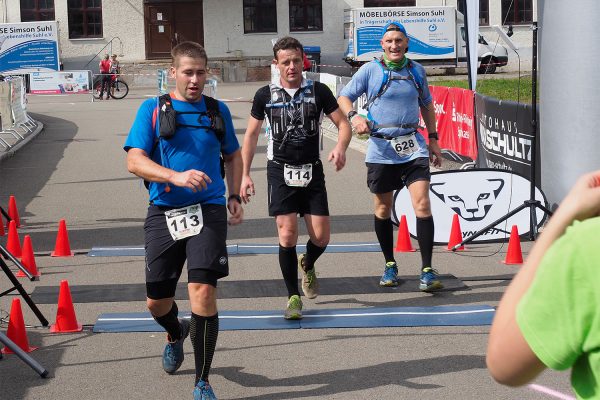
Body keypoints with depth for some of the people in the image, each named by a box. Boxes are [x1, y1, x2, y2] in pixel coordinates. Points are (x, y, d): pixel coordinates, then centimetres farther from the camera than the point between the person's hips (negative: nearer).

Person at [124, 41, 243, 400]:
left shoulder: (218, 111, 10)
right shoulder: (153, 110, 2)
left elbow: (233, 155, 25)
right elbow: (135, 161, -8)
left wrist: (235, 197, 13)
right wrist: (176, 176, -23)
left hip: (208, 209, 0)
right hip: (163, 212, 0)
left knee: (203, 291, -16)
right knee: (157, 301, 8)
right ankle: (176, 335, 47)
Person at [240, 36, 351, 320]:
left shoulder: (318, 91, 0)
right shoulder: (265, 95, 2)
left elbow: (343, 124, 2)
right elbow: (251, 134, 11)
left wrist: (340, 148, -20)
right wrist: (245, 175, 7)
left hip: (312, 171, 1)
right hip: (280, 171, -1)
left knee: (321, 237, -2)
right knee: (287, 234, -11)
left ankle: (307, 265, 34)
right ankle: (293, 296, 4)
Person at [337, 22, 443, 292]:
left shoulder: (417, 70, 8)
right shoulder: (370, 70, -1)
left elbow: (426, 105, 21)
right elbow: (343, 98, 2)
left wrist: (433, 139, 17)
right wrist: (354, 117, -19)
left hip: (413, 146, 1)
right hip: (381, 149, -1)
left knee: (422, 204, -11)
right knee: (383, 209, 9)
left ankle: (427, 270, -7)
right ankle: (390, 265, 27)